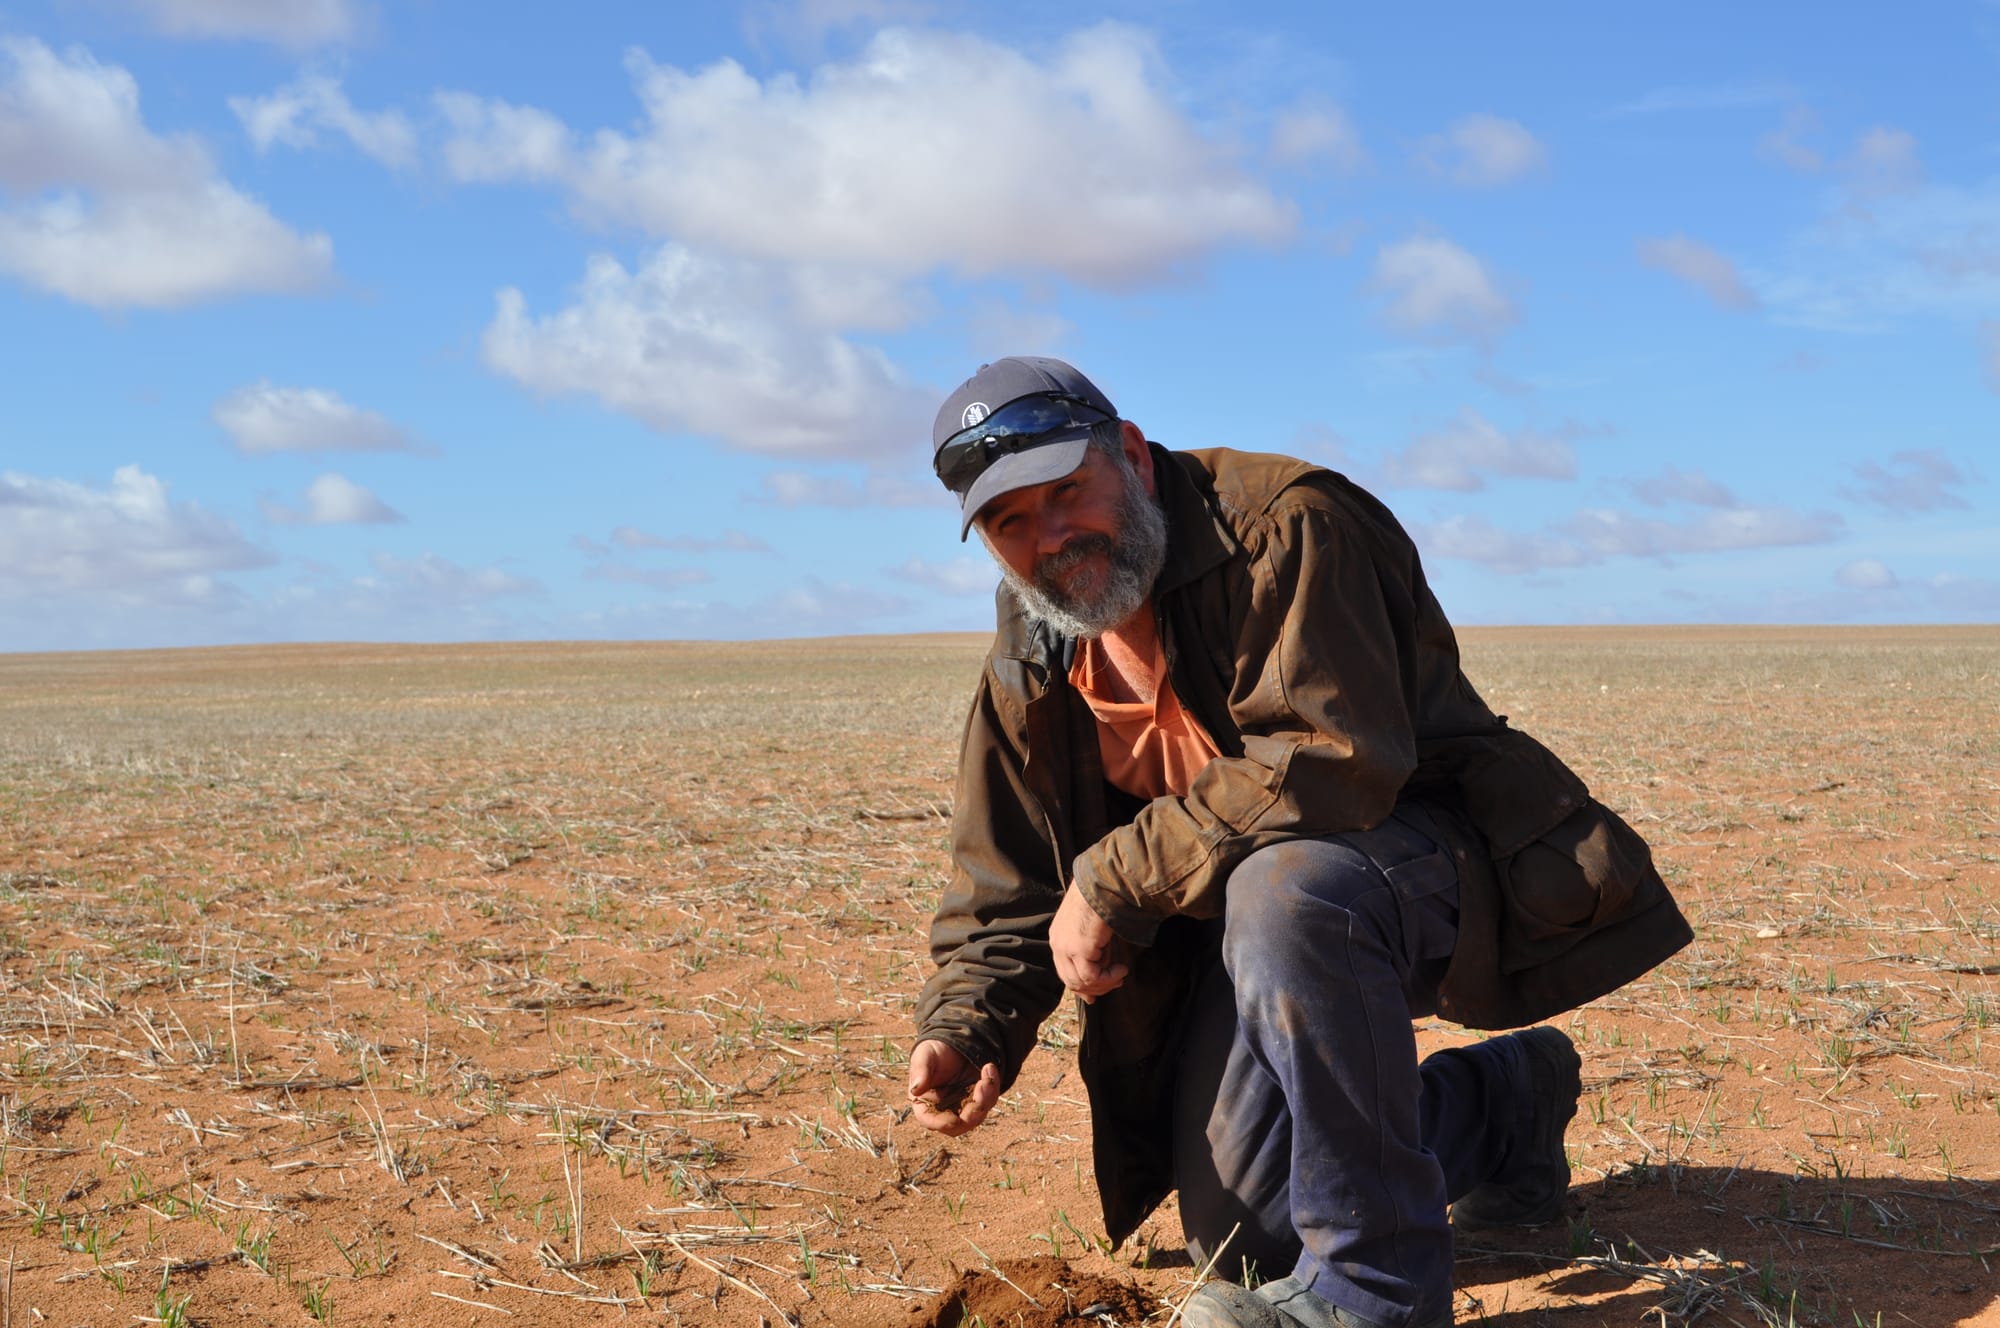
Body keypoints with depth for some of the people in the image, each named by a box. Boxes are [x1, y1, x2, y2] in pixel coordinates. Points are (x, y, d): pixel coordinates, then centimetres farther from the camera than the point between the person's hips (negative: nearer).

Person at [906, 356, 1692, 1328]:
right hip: (1239, 910, 8)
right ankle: (1504, 1103, 30)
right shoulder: (1029, 670, 1)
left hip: (1432, 857, -7)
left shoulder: (1283, 526, -21)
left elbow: (1332, 760, -31)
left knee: (1282, 889, -42)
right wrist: (963, 1026, -18)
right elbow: (1002, 886, 3)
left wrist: (1114, 879, -29)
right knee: (1241, 1238, 6)